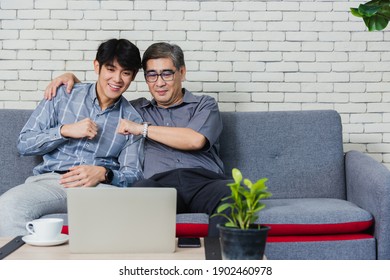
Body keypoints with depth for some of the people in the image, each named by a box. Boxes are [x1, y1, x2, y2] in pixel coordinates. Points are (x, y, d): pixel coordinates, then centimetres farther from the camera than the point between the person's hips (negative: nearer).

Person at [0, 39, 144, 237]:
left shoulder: (132, 119, 14)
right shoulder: (63, 96, 13)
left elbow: (133, 173, 8)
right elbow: (24, 144, 11)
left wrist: (103, 174, -13)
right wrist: (65, 131, -5)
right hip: (50, 180, 0)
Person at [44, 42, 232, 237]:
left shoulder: (204, 104, 22)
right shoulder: (137, 109, 32)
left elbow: (195, 140, 0)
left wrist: (142, 128, 6)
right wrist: (71, 77, 27)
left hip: (204, 181, -1)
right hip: (160, 182, 1)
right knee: (141, 190, -39)